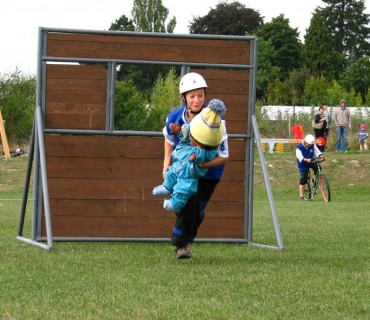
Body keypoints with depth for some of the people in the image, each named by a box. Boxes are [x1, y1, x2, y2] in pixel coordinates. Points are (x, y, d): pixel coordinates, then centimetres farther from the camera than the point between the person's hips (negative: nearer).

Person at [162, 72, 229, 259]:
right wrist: (166, 165, -1)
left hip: (208, 172, -1)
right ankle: (182, 244, -10)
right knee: (187, 201, -21)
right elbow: (169, 140, 7)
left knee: (196, 210, 4)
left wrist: (201, 164, -39)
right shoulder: (175, 117, -17)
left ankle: (184, 241, 30)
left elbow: (223, 157, -24)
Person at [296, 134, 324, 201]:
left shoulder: (313, 145, -8)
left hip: (311, 162, 3)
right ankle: (301, 196, 2)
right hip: (303, 164, -3)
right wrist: (306, 160, -48)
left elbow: (317, 151, -17)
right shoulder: (299, 147, -21)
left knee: (317, 167, -28)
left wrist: (320, 156, -40)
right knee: (303, 180, -6)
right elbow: (300, 157, -31)